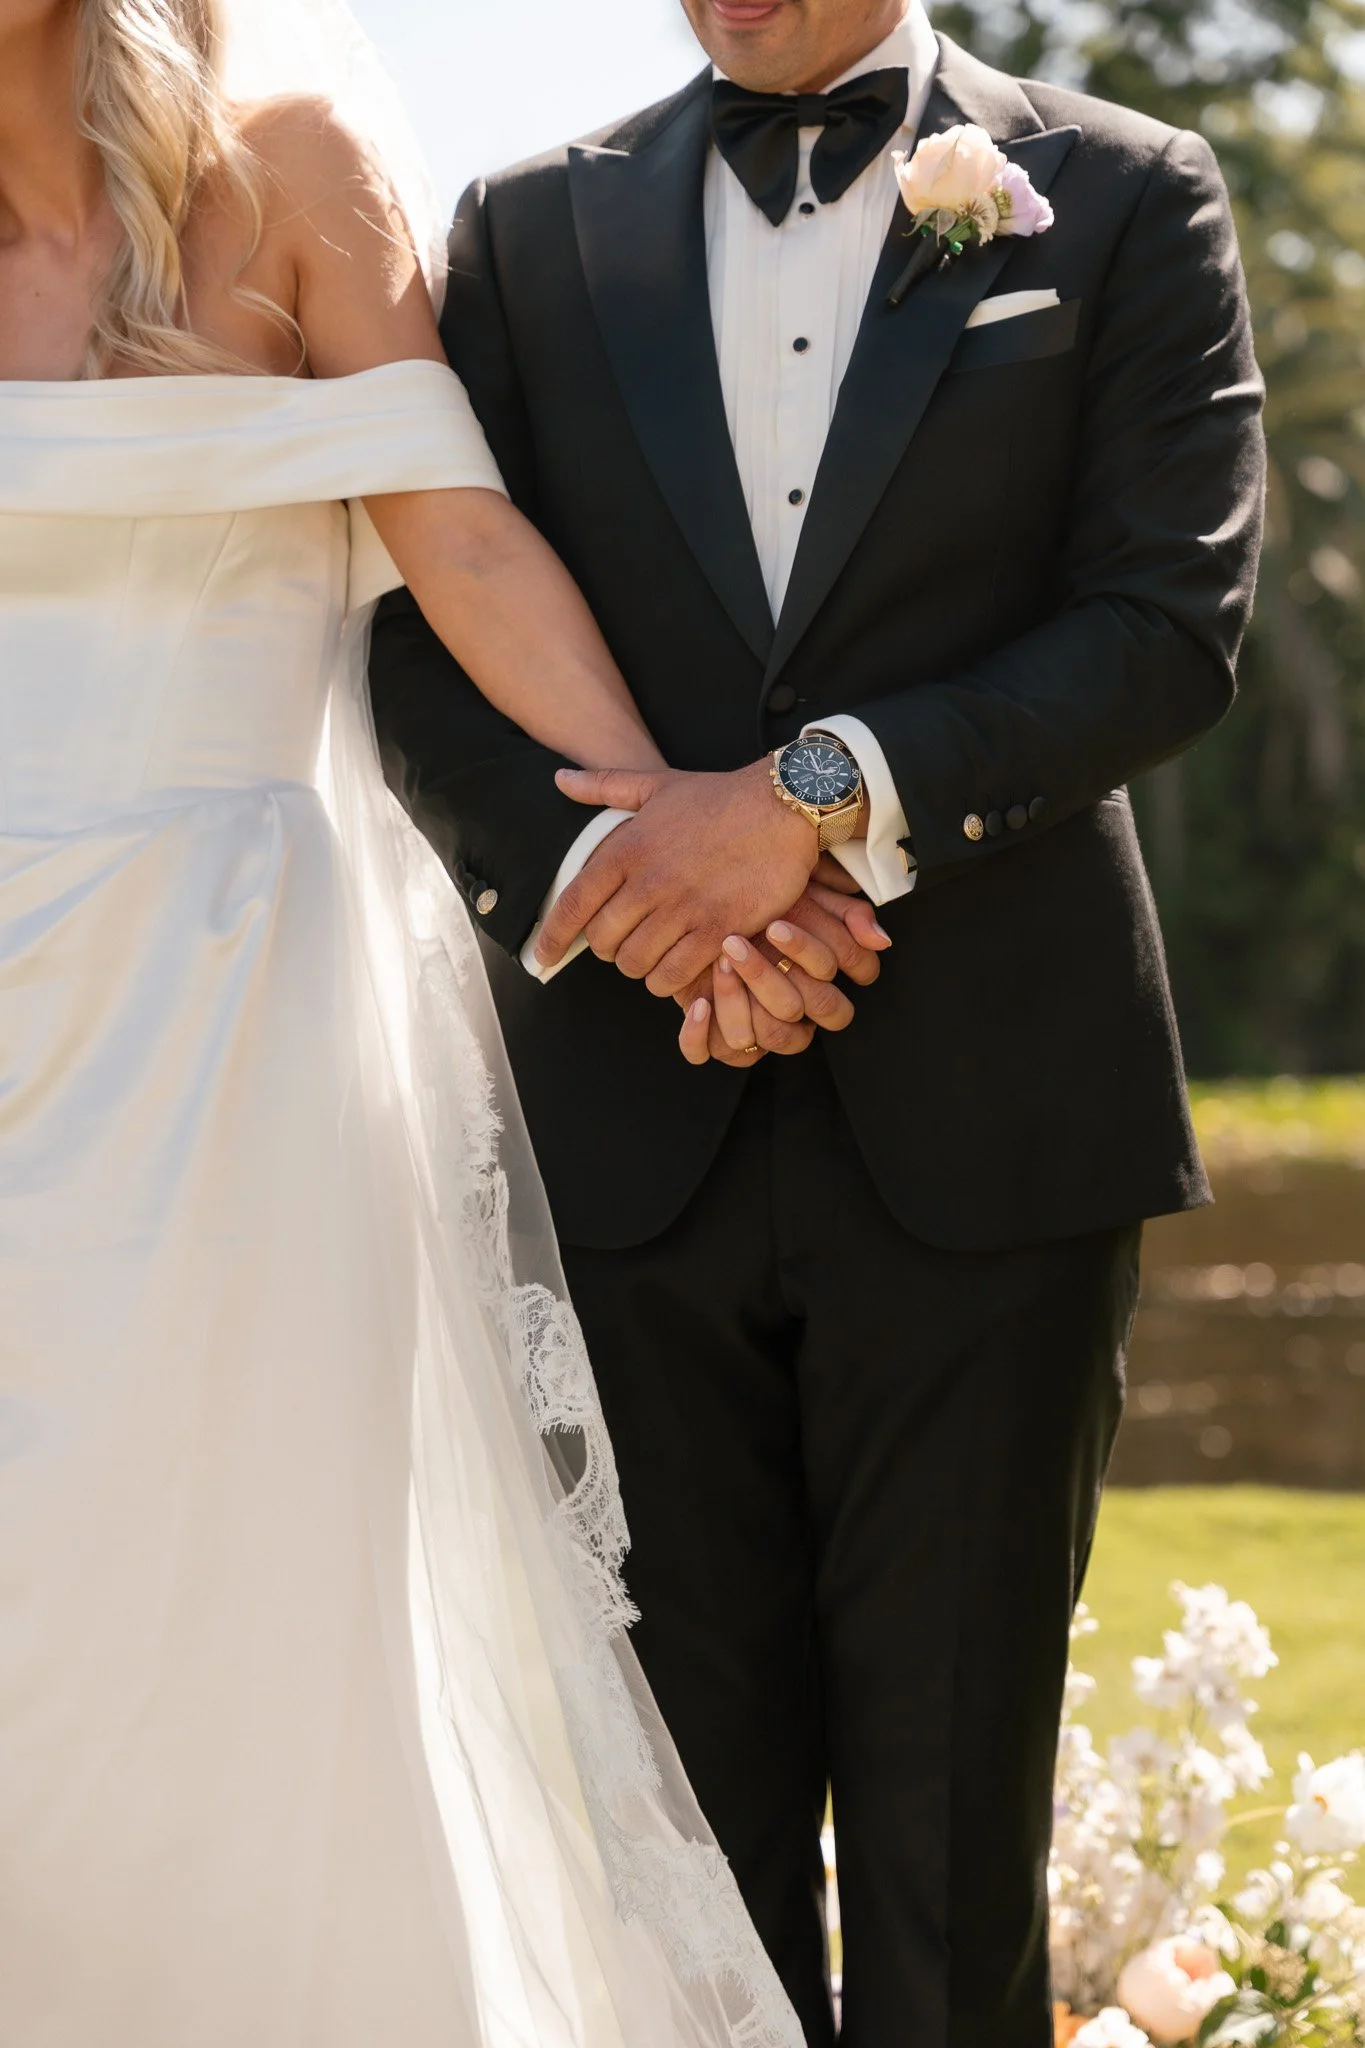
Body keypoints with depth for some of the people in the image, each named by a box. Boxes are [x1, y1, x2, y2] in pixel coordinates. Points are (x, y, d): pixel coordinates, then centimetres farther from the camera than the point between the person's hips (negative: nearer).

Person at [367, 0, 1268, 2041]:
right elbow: (430, 653, 6)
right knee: (690, 1812, 5)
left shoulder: (1120, 198, 6)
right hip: (633, 1122, 2)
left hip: (979, 1118, -2)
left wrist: (813, 795, -15)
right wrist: (616, 875, -12)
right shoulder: (530, 231, 12)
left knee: (953, 1810, 3)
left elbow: (1172, 624, -5)